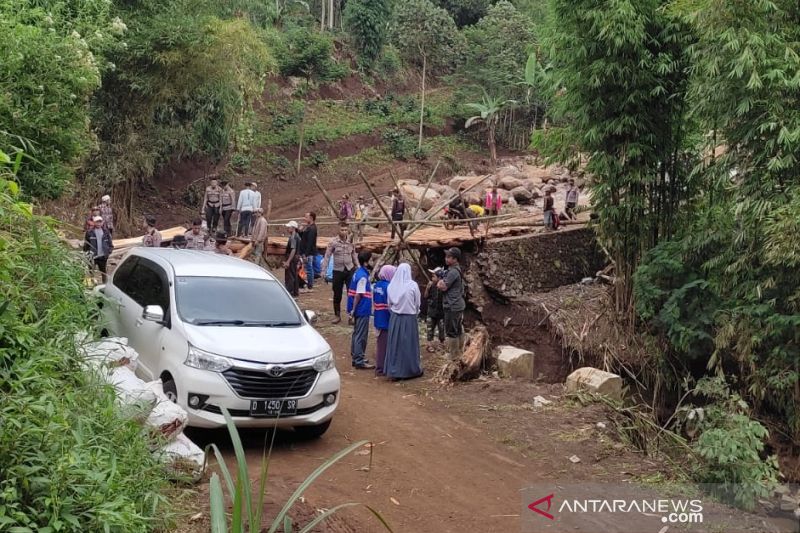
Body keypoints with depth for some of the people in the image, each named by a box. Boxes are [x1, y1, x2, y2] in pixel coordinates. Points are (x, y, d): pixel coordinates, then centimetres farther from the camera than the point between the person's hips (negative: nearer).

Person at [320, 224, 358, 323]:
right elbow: (327, 256, -6)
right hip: (338, 271, -1)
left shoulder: (351, 243, 3)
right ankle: (337, 315, 23)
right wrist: (324, 270, -11)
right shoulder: (333, 242, -6)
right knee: (337, 295, 8)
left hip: (350, 270, 1)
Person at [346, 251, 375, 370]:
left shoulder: (358, 273, 10)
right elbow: (358, 295, -20)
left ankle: (356, 358, 24)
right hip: (362, 311, -10)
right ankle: (359, 361, 1)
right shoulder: (363, 276, -19)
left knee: (357, 334, 16)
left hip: (359, 310, 10)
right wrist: (353, 310, -17)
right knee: (361, 336, -4)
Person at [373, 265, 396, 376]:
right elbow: (390, 305, -19)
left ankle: (379, 367, 24)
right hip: (386, 319, -8)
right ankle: (382, 369, 5)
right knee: (385, 344, 0)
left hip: (378, 318, 8)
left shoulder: (376, 285, 5)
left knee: (380, 343, 16)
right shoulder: (388, 286, -19)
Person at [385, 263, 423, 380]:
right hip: (409, 317, -3)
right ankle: (411, 370, 15)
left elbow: (389, 304, 4)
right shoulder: (413, 285, -11)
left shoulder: (391, 285, -2)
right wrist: (415, 313, 17)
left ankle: (394, 371, 11)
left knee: (395, 343, 8)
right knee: (409, 343, 6)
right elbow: (417, 303, -1)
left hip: (394, 318, 3)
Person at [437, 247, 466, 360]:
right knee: (459, 330, 16)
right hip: (458, 305, 10)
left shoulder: (453, 272, -19)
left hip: (452, 307, -10)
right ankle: (459, 353, 26)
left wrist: (441, 280, -2)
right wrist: (442, 281, 4)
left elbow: (442, 287, -20)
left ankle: (453, 357, 1)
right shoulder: (458, 270, 13)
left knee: (451, 332, -4)